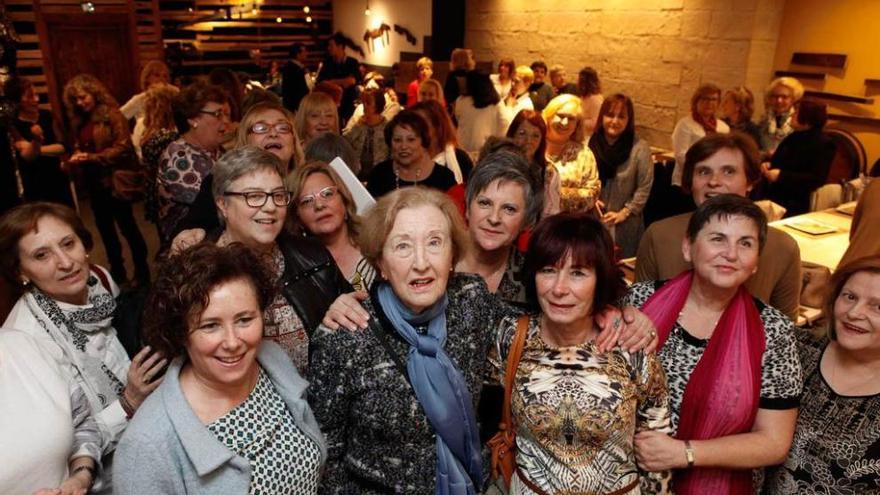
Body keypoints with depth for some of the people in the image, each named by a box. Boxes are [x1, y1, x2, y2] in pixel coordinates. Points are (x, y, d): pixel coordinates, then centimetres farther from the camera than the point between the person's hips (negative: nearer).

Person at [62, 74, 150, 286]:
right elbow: (80, 148, 18)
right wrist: (73, 161, -3)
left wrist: (91, 157, -22)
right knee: (104, 227, 15)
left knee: (127, 226, -1)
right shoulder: (80, 120, 10)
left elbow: (123, 148, -17)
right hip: (94, 182, 8)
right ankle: (117, 271, 28)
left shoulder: (112, 114, -10)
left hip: (114, 179, -8)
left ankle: (142, 272, 10)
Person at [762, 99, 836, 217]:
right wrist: (768, 165, 2)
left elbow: (817, 179, -18)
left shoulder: (824, 144, -7)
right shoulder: (794, 137, 19)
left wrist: (781, 176, -23)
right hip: (773, 196, 8)